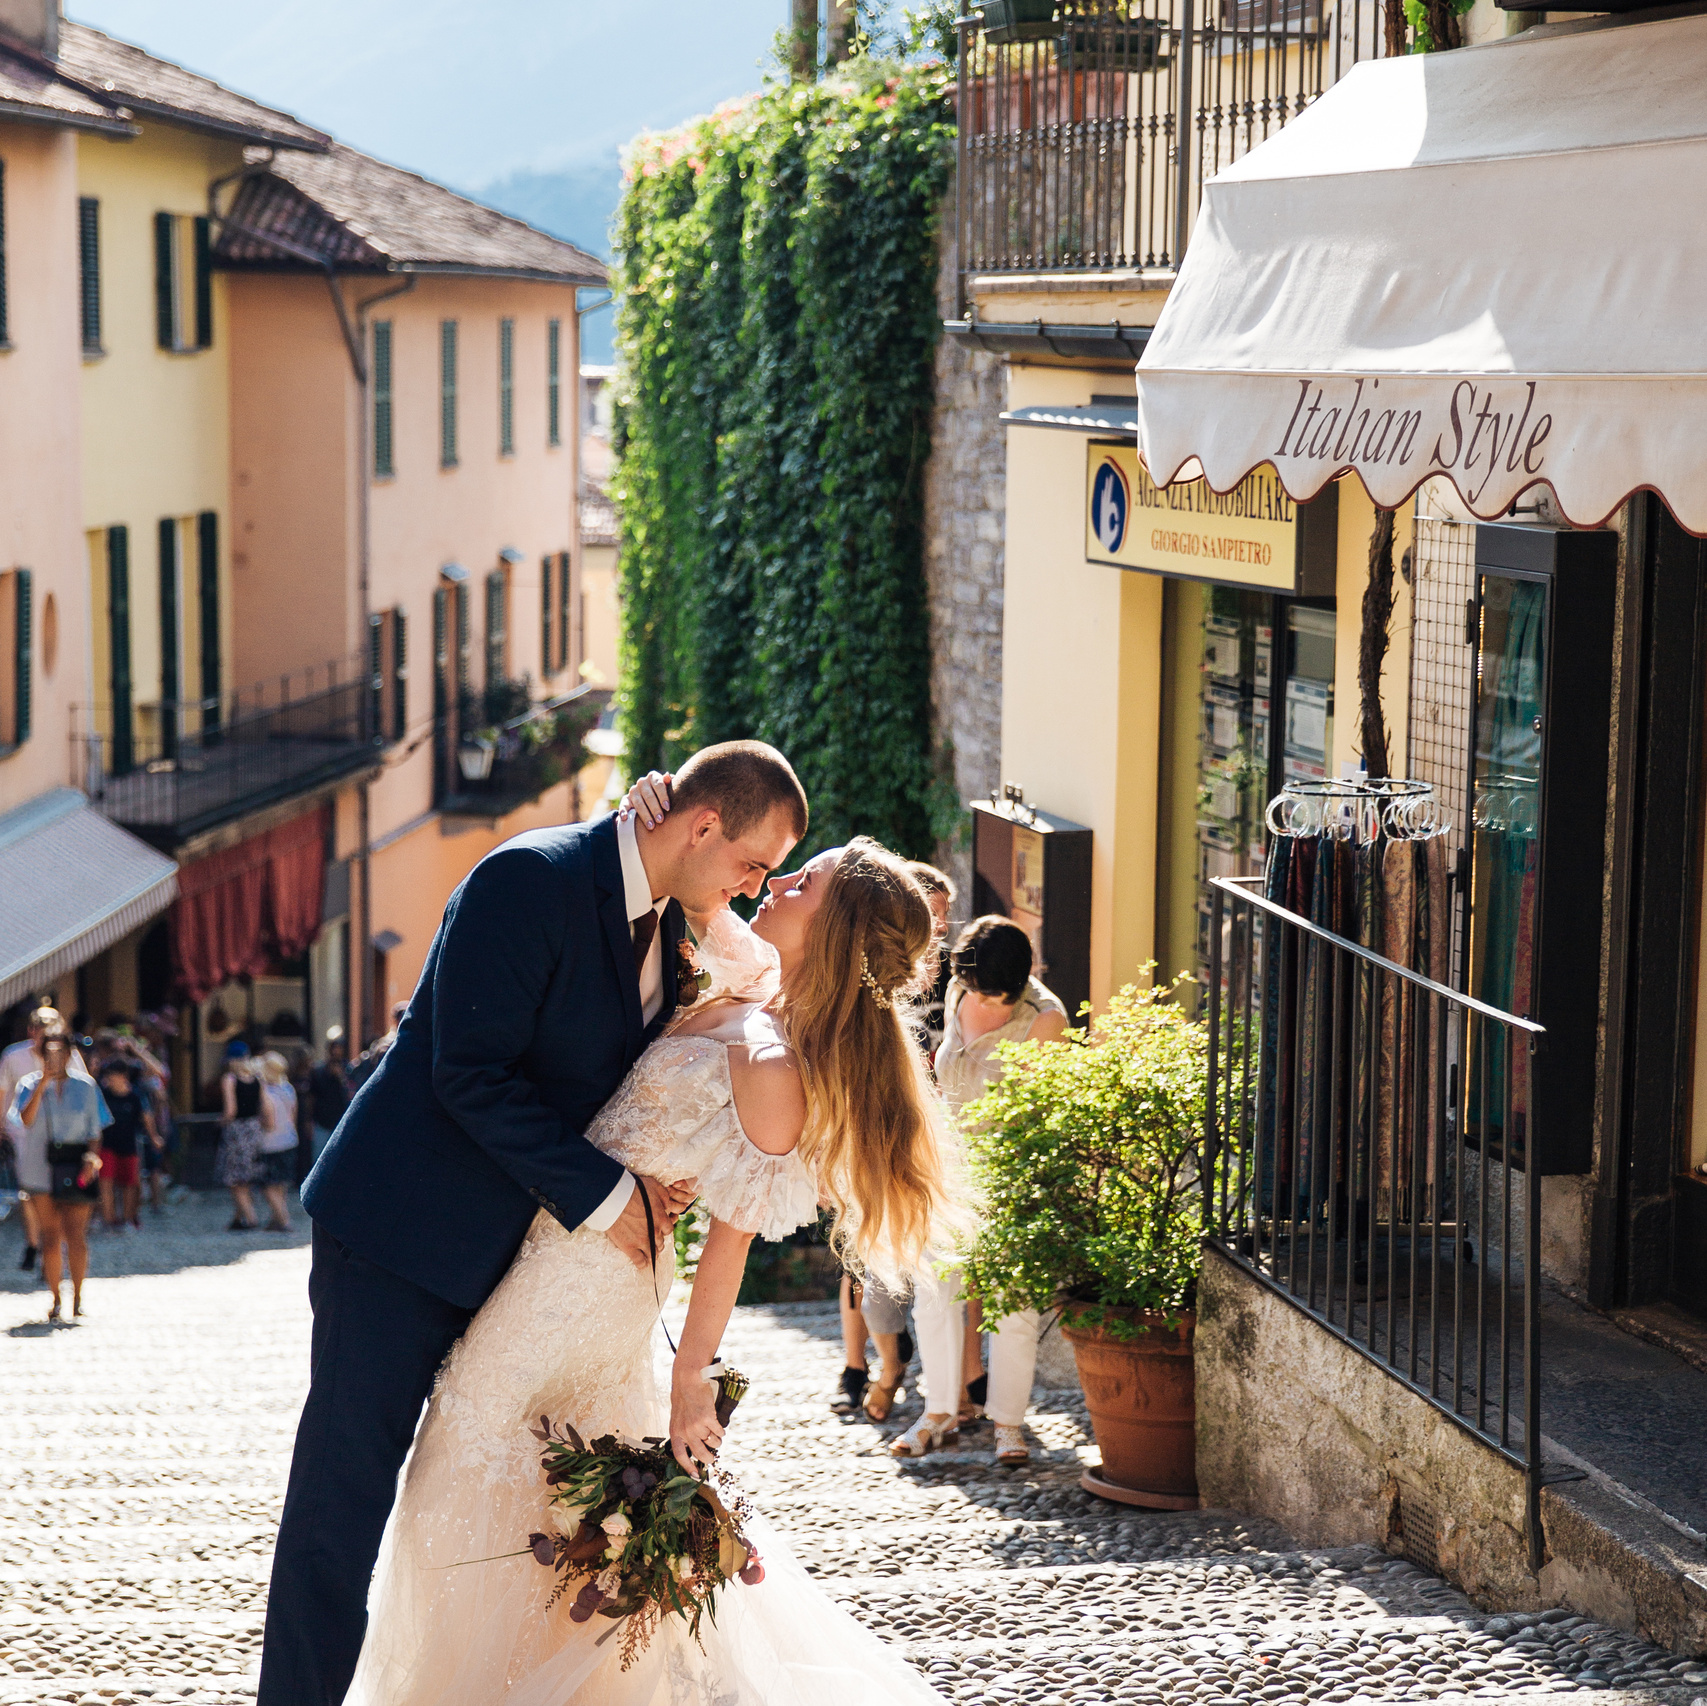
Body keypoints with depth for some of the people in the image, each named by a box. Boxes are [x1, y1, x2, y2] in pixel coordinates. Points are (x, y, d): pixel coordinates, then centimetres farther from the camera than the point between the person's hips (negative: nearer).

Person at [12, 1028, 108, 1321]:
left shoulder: (84, 1086, 6)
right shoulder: (30, 1084, 3)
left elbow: (94, 1129, 8)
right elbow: (26, 1119, -16)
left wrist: (92, 1156, -9)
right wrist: (44, 1083, -22)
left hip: (75, 1167, 0)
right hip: (40, 1169, 0)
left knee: (75, 1235, -8)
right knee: (51, 1236, 3)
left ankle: (77, 1298, 2)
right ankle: (55, 1298, 15)